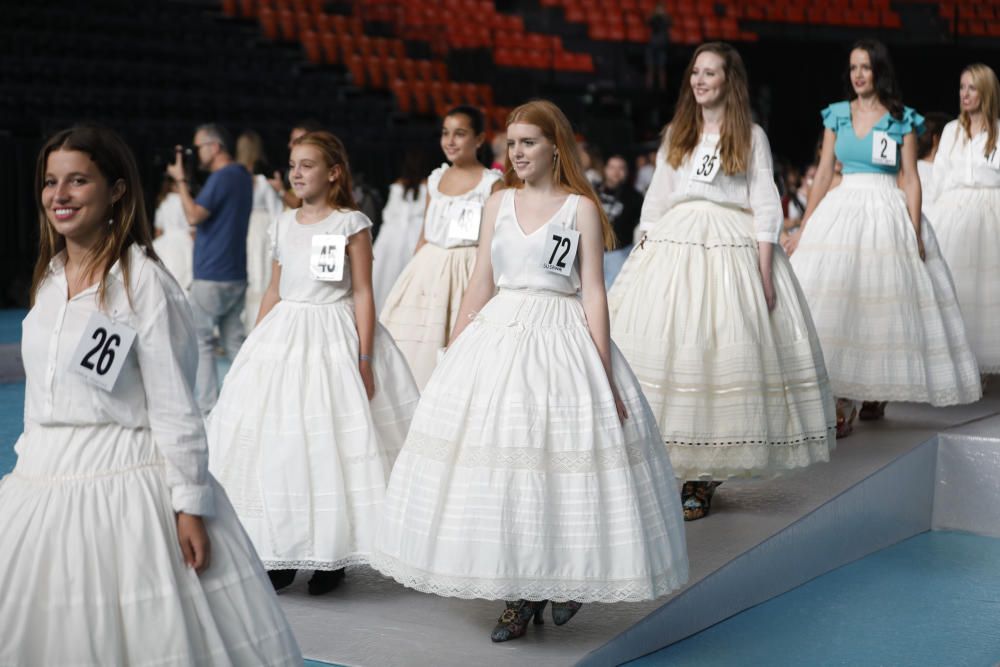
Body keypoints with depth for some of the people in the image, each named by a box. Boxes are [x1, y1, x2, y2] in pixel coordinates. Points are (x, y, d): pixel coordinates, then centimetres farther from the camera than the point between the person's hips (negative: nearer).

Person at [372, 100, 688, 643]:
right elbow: (481, 285, 13)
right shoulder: (499, 203, 10)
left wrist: (603, 374, -11)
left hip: (561, 341, -4)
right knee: (496, 463, 2)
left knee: (561, 461, -3)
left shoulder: (580, 208, -1)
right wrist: (452, 353, 11)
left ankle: (570, 577, 22)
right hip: (498, 335, 4)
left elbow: (593, 293, -5)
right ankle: (521, 596, 15)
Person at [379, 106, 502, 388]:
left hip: (467, 272, -5)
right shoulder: (435, 179, 12)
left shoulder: (491, 184, -4)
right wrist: (412, 279, 13)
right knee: (415, 349, 4)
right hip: (428, 270, 6)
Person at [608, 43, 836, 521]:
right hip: (674, 246, 3)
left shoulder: (751, 136, 6)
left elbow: (765, 207, 0)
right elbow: (656, 200, 16)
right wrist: (643, 257, 7)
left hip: (731, 249, -3)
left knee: (721, 351, -8)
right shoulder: (676, 135, 17)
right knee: (664, 350, -7)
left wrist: (765, 273, -9)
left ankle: (703, 479, -1)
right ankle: (665, 468, 0)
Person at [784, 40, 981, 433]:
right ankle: (842, 400, -5)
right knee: (835, 300, -8)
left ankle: (878, 393, 15)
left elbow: (910, 179, -1)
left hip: (888, 214, -2)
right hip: (841, 211, 2)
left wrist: (915, 234, -9)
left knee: (885, 303, 0)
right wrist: (803, 229, 4)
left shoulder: (902, 120, 2)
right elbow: (823, 174, 9)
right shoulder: (837, 116, 9)